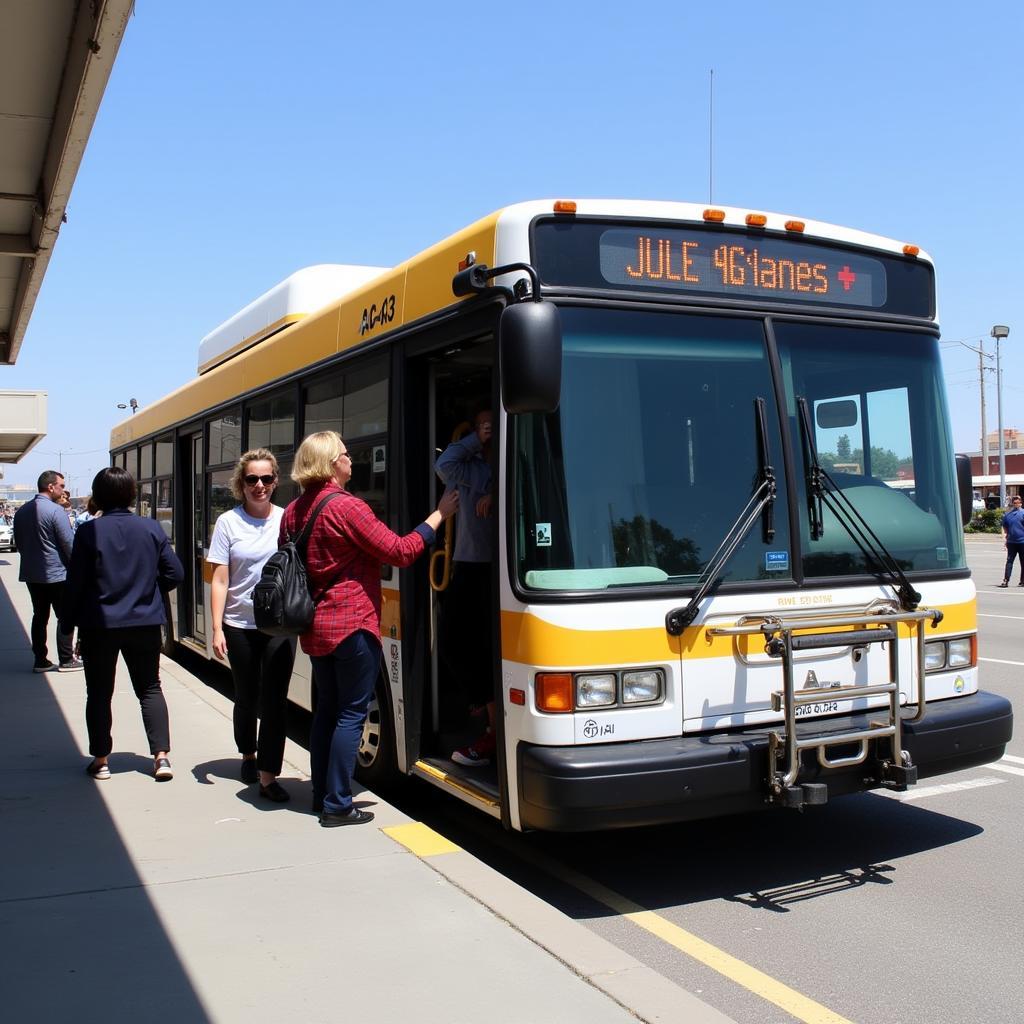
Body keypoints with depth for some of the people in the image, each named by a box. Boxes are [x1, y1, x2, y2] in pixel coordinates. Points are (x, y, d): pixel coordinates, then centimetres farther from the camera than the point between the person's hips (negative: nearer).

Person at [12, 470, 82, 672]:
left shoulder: (21, 511, 8)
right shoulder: (56, 510, -16)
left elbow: (18, 543, 17)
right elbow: (69, 543, -15)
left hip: (31, 574, 7)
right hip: (56, 574, -7)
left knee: (39, 617, 12)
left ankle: (40, 661, 14)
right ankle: (66, 660, 5)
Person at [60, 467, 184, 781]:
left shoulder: (89, 531, -11)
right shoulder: (152, 529, -3)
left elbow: (75, 582, -9)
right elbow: (174, 574, -1)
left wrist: (68, 621, 2)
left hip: (99, 624, -2)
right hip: (145, 623, 2)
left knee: (99, 693, 12)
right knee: (150, 688, 13)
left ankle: (100, 760, 17)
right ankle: (161, 756, 3)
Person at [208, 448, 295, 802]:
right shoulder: (229, 522, -2)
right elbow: (220, 580, -3)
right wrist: (217, 629, -7)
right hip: (240, 626, 0)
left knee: (275, 700, -4)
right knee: (247, 697, 16)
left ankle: (268, 775, 2)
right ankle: (248, 756, 39)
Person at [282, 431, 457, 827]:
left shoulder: (293, 512, 9)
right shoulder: (347, 507, -16)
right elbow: (399, 552, -14)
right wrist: (438, 515, -6)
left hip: (314, 626, 8)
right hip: (352, 625, -8)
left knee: (326, 709, 16)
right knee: (352, 713, 0)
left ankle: (322, 794, 24)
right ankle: (337, 805, 3)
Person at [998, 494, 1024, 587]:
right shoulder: (1007, 514, 8)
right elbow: (1004, 528, 15)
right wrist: (1004, 537, 5)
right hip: (1011, 542, 3)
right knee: (1009, 561, 0)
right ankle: (1005, 581, -2)